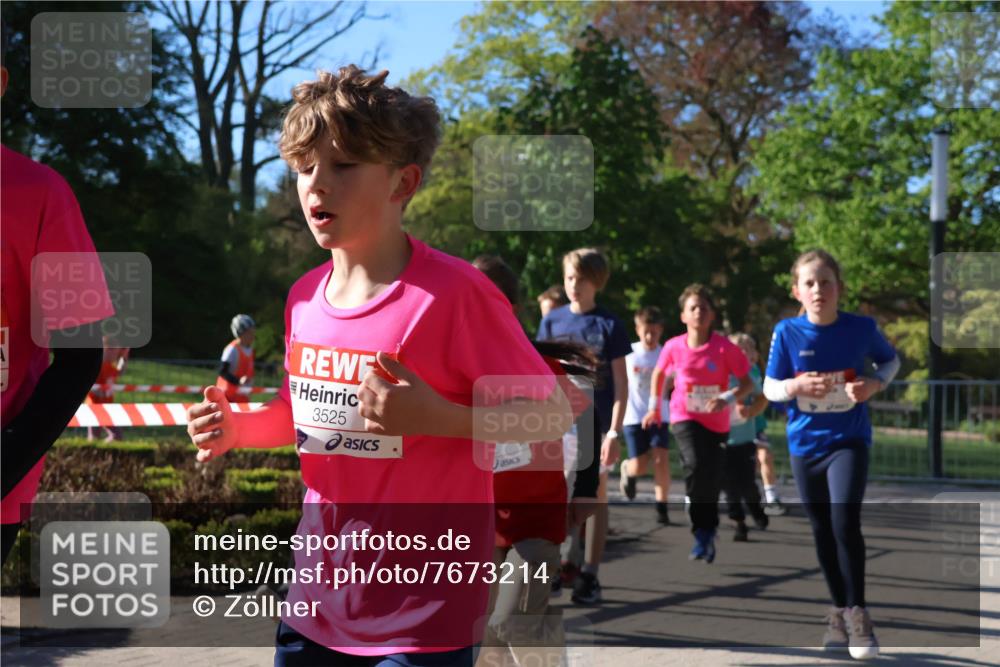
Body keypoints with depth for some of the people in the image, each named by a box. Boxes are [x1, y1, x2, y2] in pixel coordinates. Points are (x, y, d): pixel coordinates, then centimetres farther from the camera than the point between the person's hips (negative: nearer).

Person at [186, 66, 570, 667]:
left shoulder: (455, 292, -16)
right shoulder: (306, 297, 4)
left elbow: (554, 413, -13)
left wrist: (437, 417, -26)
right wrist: (238, 428, 1)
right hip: (319, 597, 6)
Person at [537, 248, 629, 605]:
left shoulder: (609, 324, -3)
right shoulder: (552, 322, 5)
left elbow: (621, 384, -3)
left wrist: (614, 431, -11)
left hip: (595, 423, -2)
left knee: (595, 495, 3)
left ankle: (589, 575, 8)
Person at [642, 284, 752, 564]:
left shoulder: (725, 347, -14)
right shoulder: (674, 347, -8)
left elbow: (747, 383, -9)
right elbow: (659, 373, 12)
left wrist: (727, 399, -26)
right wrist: (654, 407, 13)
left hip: (717, 422, 1)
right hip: (685, 418, -1)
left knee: (712, 480, 7)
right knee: (696, 465, -25)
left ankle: (706, 533, 30)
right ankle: (703, 533, -15)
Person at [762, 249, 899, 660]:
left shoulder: (861, 328, -9)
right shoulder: (787, 332, -8)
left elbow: (891, 360, 10)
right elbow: (770, 388, -2)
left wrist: (875, 384, -11)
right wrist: (797, 385, -23)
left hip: (849, 440, -2)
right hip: (805, 443, 2)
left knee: (846, 523, -19)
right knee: (822, 531, 12)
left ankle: (857, 611, -5)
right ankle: (839, 611, 27)